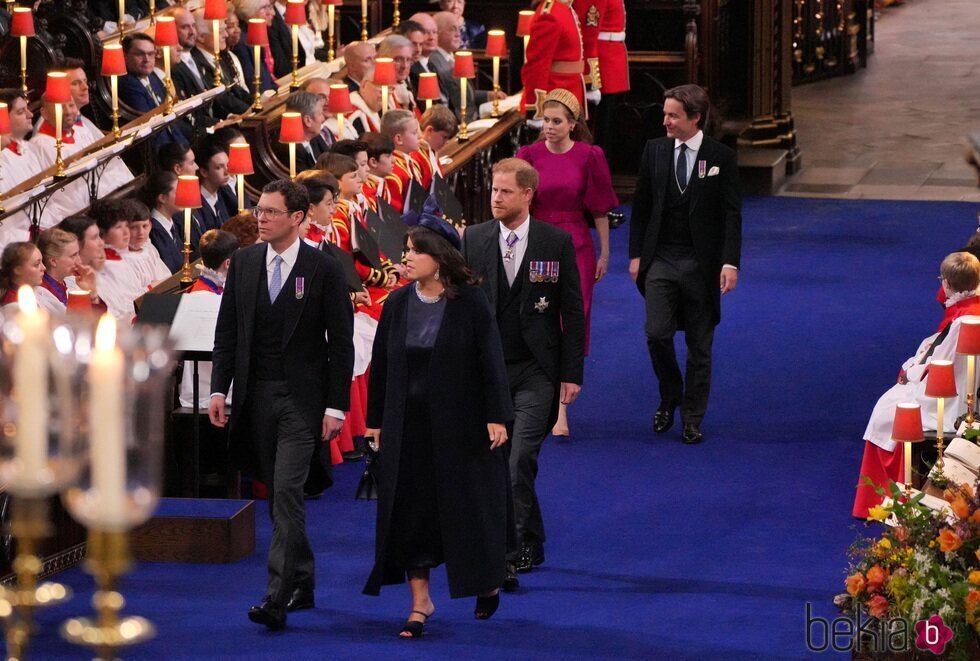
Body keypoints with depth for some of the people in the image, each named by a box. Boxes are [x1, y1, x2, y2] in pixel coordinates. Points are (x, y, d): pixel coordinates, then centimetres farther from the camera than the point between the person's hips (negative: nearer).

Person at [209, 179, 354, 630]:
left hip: (301, 398, -5)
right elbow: (227, 330, 11)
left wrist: (336, 406, -9)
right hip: (255, 395, 5)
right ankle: (301, 584, 24)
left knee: (287, 492, -14)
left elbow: (341, 343, -4)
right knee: (278, 495, 11)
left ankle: (277, 597, -17)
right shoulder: (244, 262, 7)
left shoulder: (323, 269, -5)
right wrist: (219, 389, 2)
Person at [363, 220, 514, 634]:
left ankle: (487, 581, 30)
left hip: (459, 421, -4)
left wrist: (497, 417, -15)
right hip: (408, 425, 4)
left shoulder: (470, 304, -8)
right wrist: (376, 421, 7)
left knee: (468, 504, 6)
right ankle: (420, 600, 10)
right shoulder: (397, 305, 3)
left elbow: (491, 362, -9)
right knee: (409, 511, 2)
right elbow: (381, 365, 8)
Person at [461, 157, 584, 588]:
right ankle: (532, 545, 25)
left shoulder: (557, 242, -2)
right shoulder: (473, 239, 4)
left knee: (520, 460, -14)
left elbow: (572, 311, 1)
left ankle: (510, 555, -13)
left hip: (536, 371, -3)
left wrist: (572, 373, -3)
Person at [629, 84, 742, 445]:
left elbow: (731, 215, -4)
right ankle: (669, 397, 15)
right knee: (657, 334, -10)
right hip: (661, 260, 2)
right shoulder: (654, 150, 4)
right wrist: (636, 254, 3)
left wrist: (730, 263, -13)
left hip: (701, 263, -2)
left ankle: (692, 419, 15)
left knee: (699, 346, 5)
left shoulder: (721, 157, -4)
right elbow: (641, 207, 9)